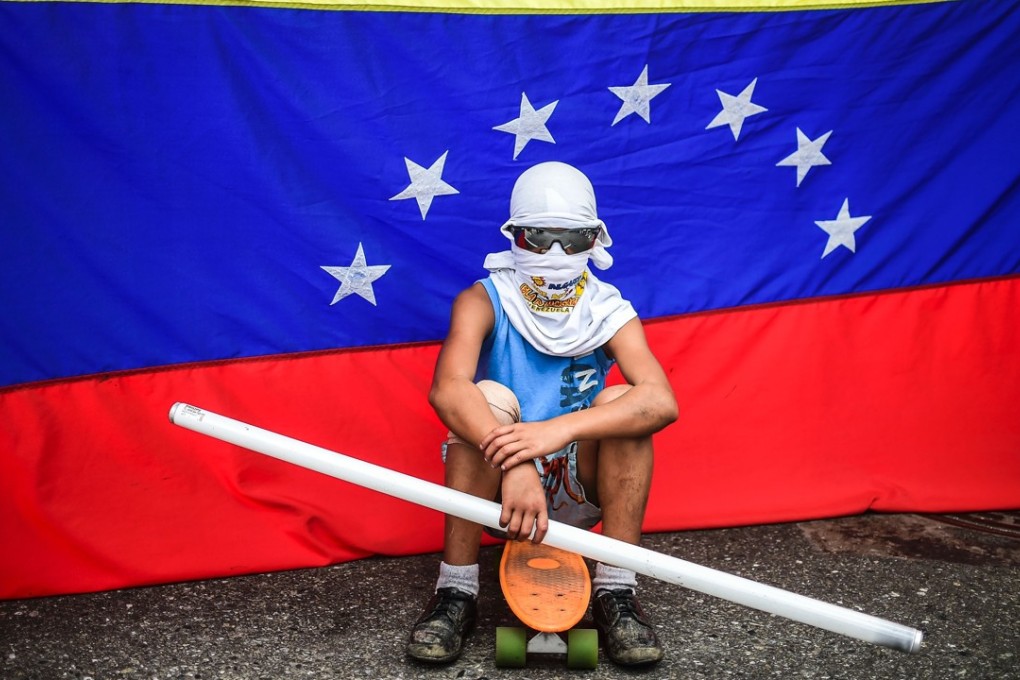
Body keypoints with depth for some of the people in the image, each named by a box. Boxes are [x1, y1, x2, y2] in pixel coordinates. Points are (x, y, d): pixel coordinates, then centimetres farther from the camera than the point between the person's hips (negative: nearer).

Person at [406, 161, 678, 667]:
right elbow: (446, 389, -31)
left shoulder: (608, 312, -8)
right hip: (497, 483, -1)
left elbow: (662, 402, -27)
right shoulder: (484, 301, -11)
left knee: (621, 402, -23)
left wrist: (559, 430, -43)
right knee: (488, 398, -28)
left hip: (580, 492, 1)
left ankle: (615, 593, -18)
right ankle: (455, 592, -21)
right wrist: (515, 465, -47)